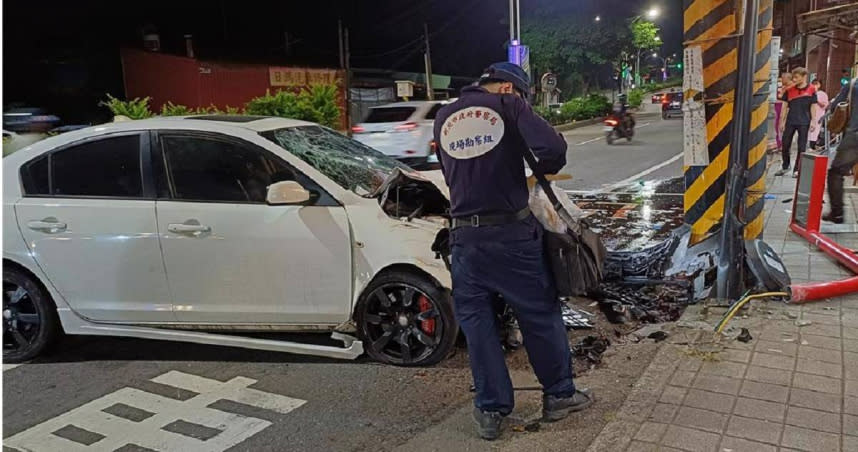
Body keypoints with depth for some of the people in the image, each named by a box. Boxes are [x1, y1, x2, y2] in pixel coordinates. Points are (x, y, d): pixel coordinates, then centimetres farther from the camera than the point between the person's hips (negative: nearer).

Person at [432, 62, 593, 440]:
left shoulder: (443, 118, 11)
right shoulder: (508, 105, -3)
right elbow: (553, 148, -15)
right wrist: (543, 170, 6)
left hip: (465, 236, 4)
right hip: (512, 232, -3)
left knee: (476, 322, 12)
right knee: (540, 313, 13)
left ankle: (491, 411, 18)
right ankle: (558, 395, 27)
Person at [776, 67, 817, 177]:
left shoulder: (811, 89, -1)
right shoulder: (789, 89, 4)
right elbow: (785, 106, 8)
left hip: (804, 122, -2)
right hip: (790, 121, 2)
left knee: (801, 147, 2)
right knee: (785, 145, 5)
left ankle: (797, 170, 12)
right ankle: (785, 167, 23)